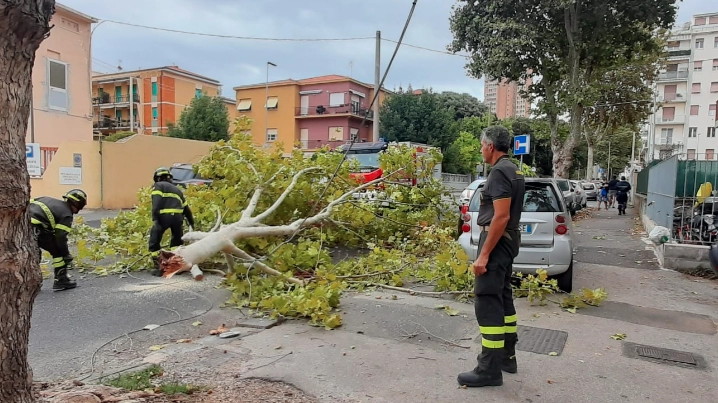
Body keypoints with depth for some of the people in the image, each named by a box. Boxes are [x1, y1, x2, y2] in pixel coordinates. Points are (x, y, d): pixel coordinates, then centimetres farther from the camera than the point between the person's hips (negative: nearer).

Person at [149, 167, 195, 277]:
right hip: (177, 217, 5)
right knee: (177, 243, 22)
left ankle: (158, 268, 3)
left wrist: (155, 219, -13)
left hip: (163, 216, -5)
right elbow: (186, 208, 31)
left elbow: (156, 203, -6)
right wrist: (192, 223, 37)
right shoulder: (177, 189, 32)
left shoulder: (158, 186, 14)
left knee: (154, 243, 9)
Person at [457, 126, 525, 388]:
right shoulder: (512, 170, 14)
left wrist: (484, 255, -23)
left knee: (487, 301, -7)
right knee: (502, 297, 17)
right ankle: (507, 356, 28)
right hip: (508, 239, 11)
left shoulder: (499, 171, -17)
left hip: (497, 241, -11)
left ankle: (490, 369, -1)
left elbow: (501, 216, -24)